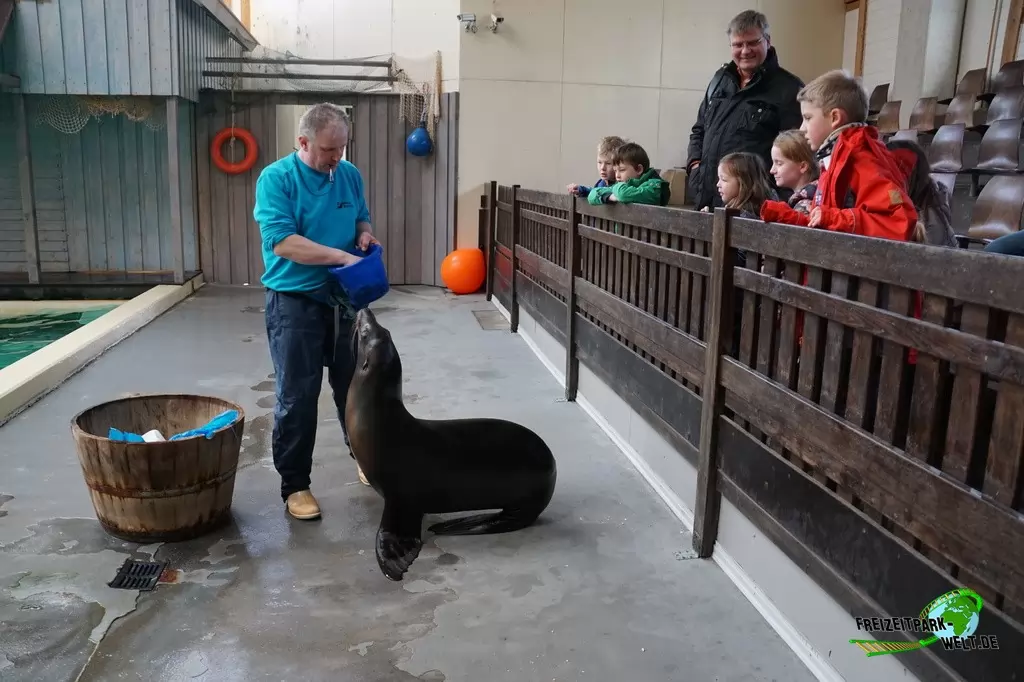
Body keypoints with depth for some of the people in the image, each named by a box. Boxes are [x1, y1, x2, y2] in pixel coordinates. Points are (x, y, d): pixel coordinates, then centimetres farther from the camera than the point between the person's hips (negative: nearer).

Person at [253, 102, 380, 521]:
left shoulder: (350, 175, 5)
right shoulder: (275, 178, -12)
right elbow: (282, 242, -22)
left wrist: (365, 235, -6)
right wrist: (343, 256, -27)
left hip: (344, 299, 5)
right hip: (295, 302, -5)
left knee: (354, 386, 18)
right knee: (297, 399, 1)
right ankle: (295, 485, 14)